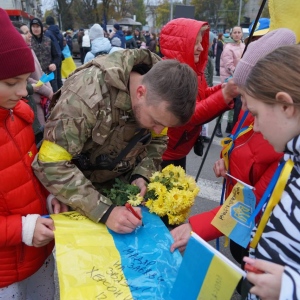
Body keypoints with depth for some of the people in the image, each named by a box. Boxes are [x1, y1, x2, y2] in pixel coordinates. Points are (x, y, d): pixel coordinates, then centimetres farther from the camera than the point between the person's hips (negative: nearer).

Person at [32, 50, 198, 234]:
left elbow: (157, 141, -2)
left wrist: (142, 175, -19)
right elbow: (52, 164, -34)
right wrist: (104, 211, -38)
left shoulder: (161, 95, -18)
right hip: (78, 188, -3)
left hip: (125, 184, 4)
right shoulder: (89, 92, -35)